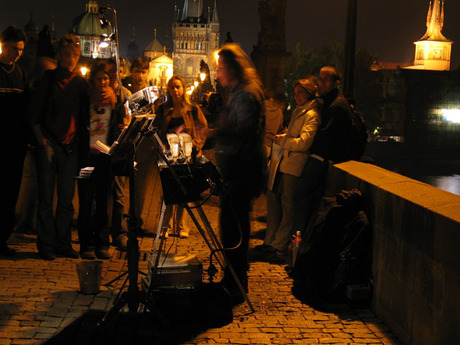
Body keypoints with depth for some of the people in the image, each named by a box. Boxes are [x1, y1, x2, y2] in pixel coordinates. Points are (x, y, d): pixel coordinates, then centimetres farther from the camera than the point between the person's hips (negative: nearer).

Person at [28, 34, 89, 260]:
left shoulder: (81, 84, 9)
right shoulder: (47, 80, 2)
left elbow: (84, 116, 14)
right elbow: (34, 115, 1)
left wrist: (77, 140, 1)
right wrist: (42, 141, -6)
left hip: (71, 146, 3)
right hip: (49, 144, -3)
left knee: (67, 197, 6)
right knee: (46, 197, 0)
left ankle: (63, 242, 15)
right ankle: (46, 244, 8)